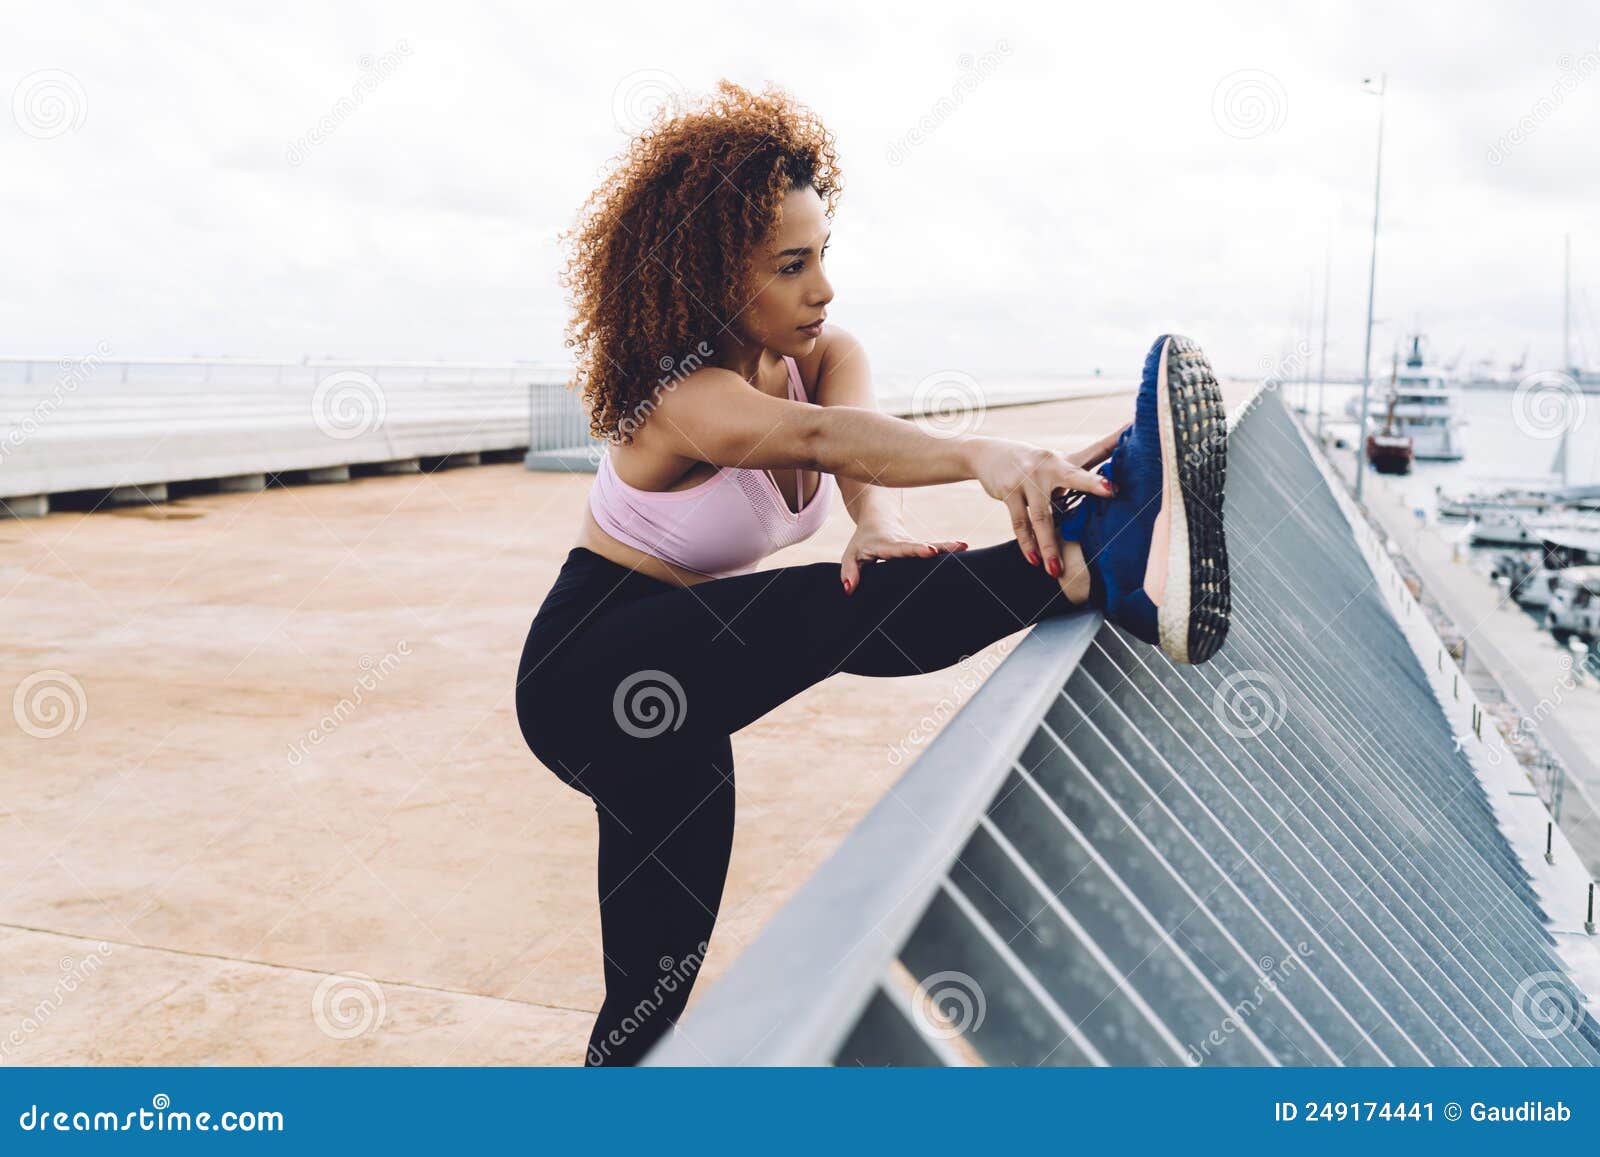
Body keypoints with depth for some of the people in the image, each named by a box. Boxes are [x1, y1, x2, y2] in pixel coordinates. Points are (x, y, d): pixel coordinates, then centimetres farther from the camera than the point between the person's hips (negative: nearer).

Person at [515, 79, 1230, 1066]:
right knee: (835, 611, -34)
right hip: (589, 677, -7)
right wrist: (979, 458, -63)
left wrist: (881, 526, -49)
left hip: (674, 703, 7)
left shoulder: (826, 354, -4)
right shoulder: (685, 397, -25)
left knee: (658, 988, 14)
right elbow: (813, 437, -46)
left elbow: (858, 427, -26)